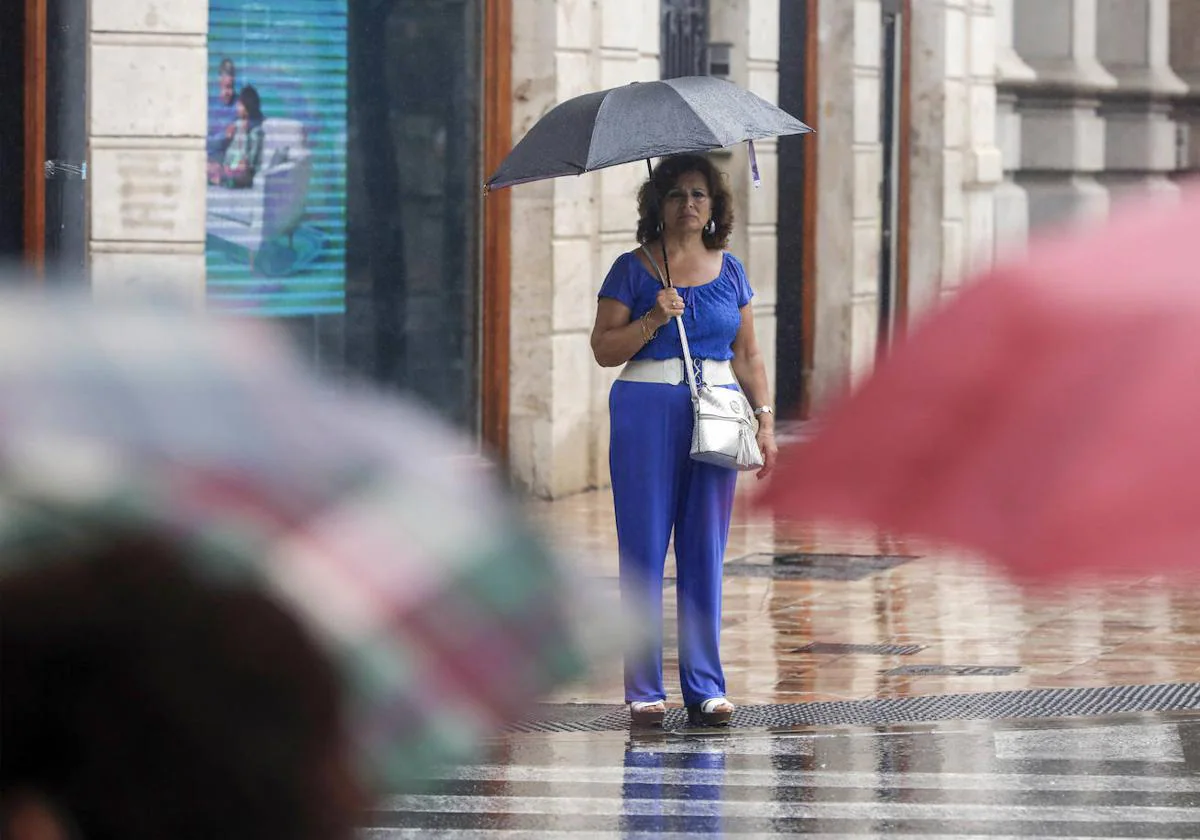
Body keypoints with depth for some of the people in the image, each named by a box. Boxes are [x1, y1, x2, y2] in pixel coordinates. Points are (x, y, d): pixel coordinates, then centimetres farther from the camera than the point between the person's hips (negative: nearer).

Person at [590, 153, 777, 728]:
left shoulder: (729, 271, 13)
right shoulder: (633, 270, 4)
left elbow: (747, 355, 14)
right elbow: (604, 348, 0)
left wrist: (766, 420, 5)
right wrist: (651, 322, -15)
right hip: (646, 409, -2)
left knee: (705, 550, 2)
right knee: (644, 548, -3)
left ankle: (706, 687, 7)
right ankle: (643, 689, 1)